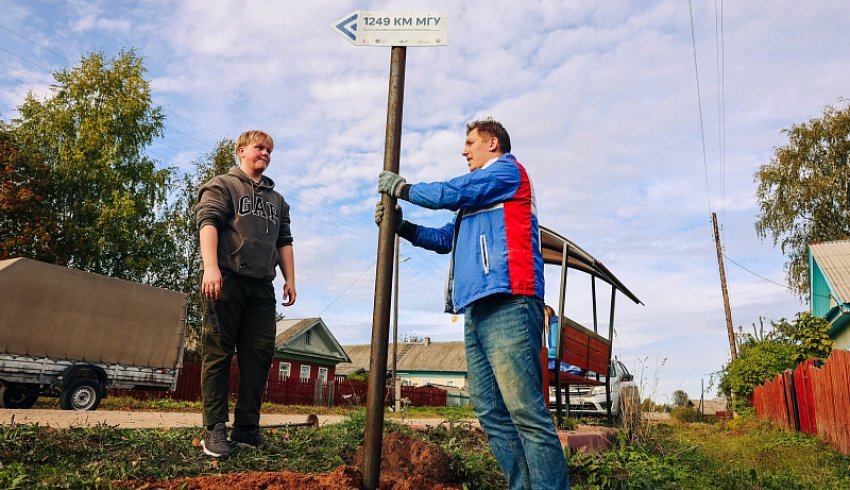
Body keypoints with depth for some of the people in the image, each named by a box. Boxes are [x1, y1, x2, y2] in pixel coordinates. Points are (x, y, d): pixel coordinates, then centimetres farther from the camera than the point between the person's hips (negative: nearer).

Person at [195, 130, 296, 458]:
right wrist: (211, 267, -21)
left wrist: (289, 279, 10)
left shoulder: (276, 200, 25)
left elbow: (284, 241, 22)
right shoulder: (222, 185, 8)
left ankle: (246, 426, 8)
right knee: (219, 352, -3)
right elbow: (208, 223, -7)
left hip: (261, 286, 6)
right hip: (227, 280, -5)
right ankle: (215, 429, 2)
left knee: (260, 354, 1)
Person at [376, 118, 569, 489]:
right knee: (491, 412, 4)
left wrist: (400, 187, 15)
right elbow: (445, 239, 30)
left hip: (507, 305, -9)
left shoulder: (507, 170, 7)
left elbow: (448, 193, 0)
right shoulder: (476, 200, 33)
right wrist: (400, 225, 19)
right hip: (477, 309, 9)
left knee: (525, 410, -14)